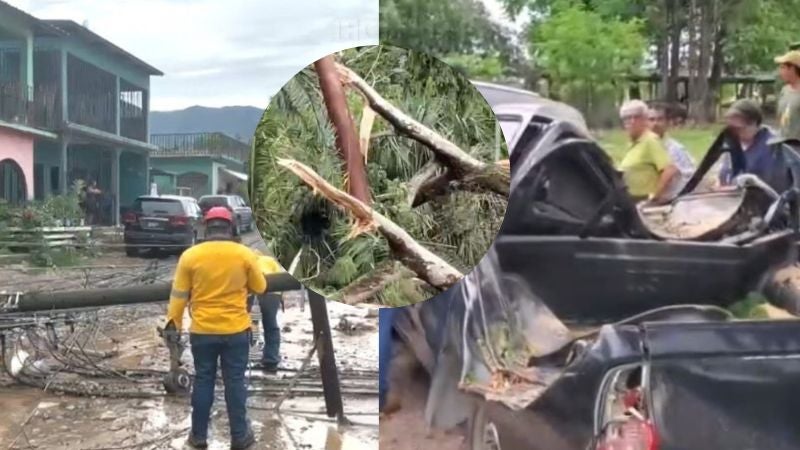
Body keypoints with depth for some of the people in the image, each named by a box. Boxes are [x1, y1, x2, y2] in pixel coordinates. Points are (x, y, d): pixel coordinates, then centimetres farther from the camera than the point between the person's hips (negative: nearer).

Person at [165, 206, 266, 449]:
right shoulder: (245, 254, -8)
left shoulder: (190, 256, -6)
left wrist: (173, 322, 10)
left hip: (202, 331, 1)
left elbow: (179, 295, -1)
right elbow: (260, 287, 4)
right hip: (236, 330, -1)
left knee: (203, 381, 13)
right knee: (235, 382, 8)